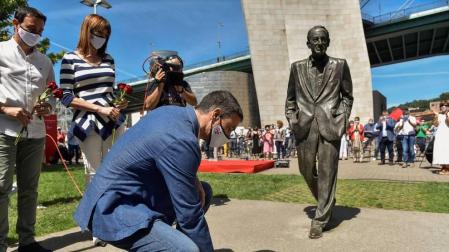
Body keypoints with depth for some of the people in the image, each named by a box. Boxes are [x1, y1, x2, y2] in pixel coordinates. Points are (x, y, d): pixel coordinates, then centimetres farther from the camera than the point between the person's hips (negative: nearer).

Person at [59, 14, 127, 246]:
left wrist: (118, 103, -4)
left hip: (114, 119, 4)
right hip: (88, 122, -3)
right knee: (94, 173, 3)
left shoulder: (108, 60, 14)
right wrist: (99, 109, -13)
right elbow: (66, 97, -4)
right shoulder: (70, 59, 2)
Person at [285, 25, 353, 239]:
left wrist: (342, 119, -1)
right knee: (307, 170, 10)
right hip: (304, 126, 2)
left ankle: (320, 220, 12)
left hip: (330, 126, -2)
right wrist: (292, 120, 3)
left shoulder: (340, 65, 6)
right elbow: (290, 99, 14)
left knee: (327, 172, 0)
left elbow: (347, 96, 11)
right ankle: (326, 202, 37)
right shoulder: (297, 67, 9)